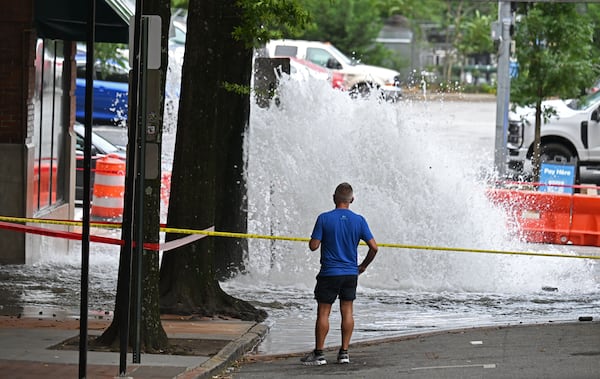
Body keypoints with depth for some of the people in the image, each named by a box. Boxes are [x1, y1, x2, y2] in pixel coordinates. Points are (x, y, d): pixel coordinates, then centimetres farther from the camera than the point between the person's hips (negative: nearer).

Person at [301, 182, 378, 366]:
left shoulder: (324, 218, -9)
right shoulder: (359, 220, -1)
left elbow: (313, 246, -9)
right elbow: (374, 247, -2)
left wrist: (313, 239, 14)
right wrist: (363, 266, 12)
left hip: (329, 273, -3)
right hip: (351, 273, 3)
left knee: (323, 313, 3)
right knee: (347, 311, 9)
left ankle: (318, 354, 5)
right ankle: (344, 352, 10)